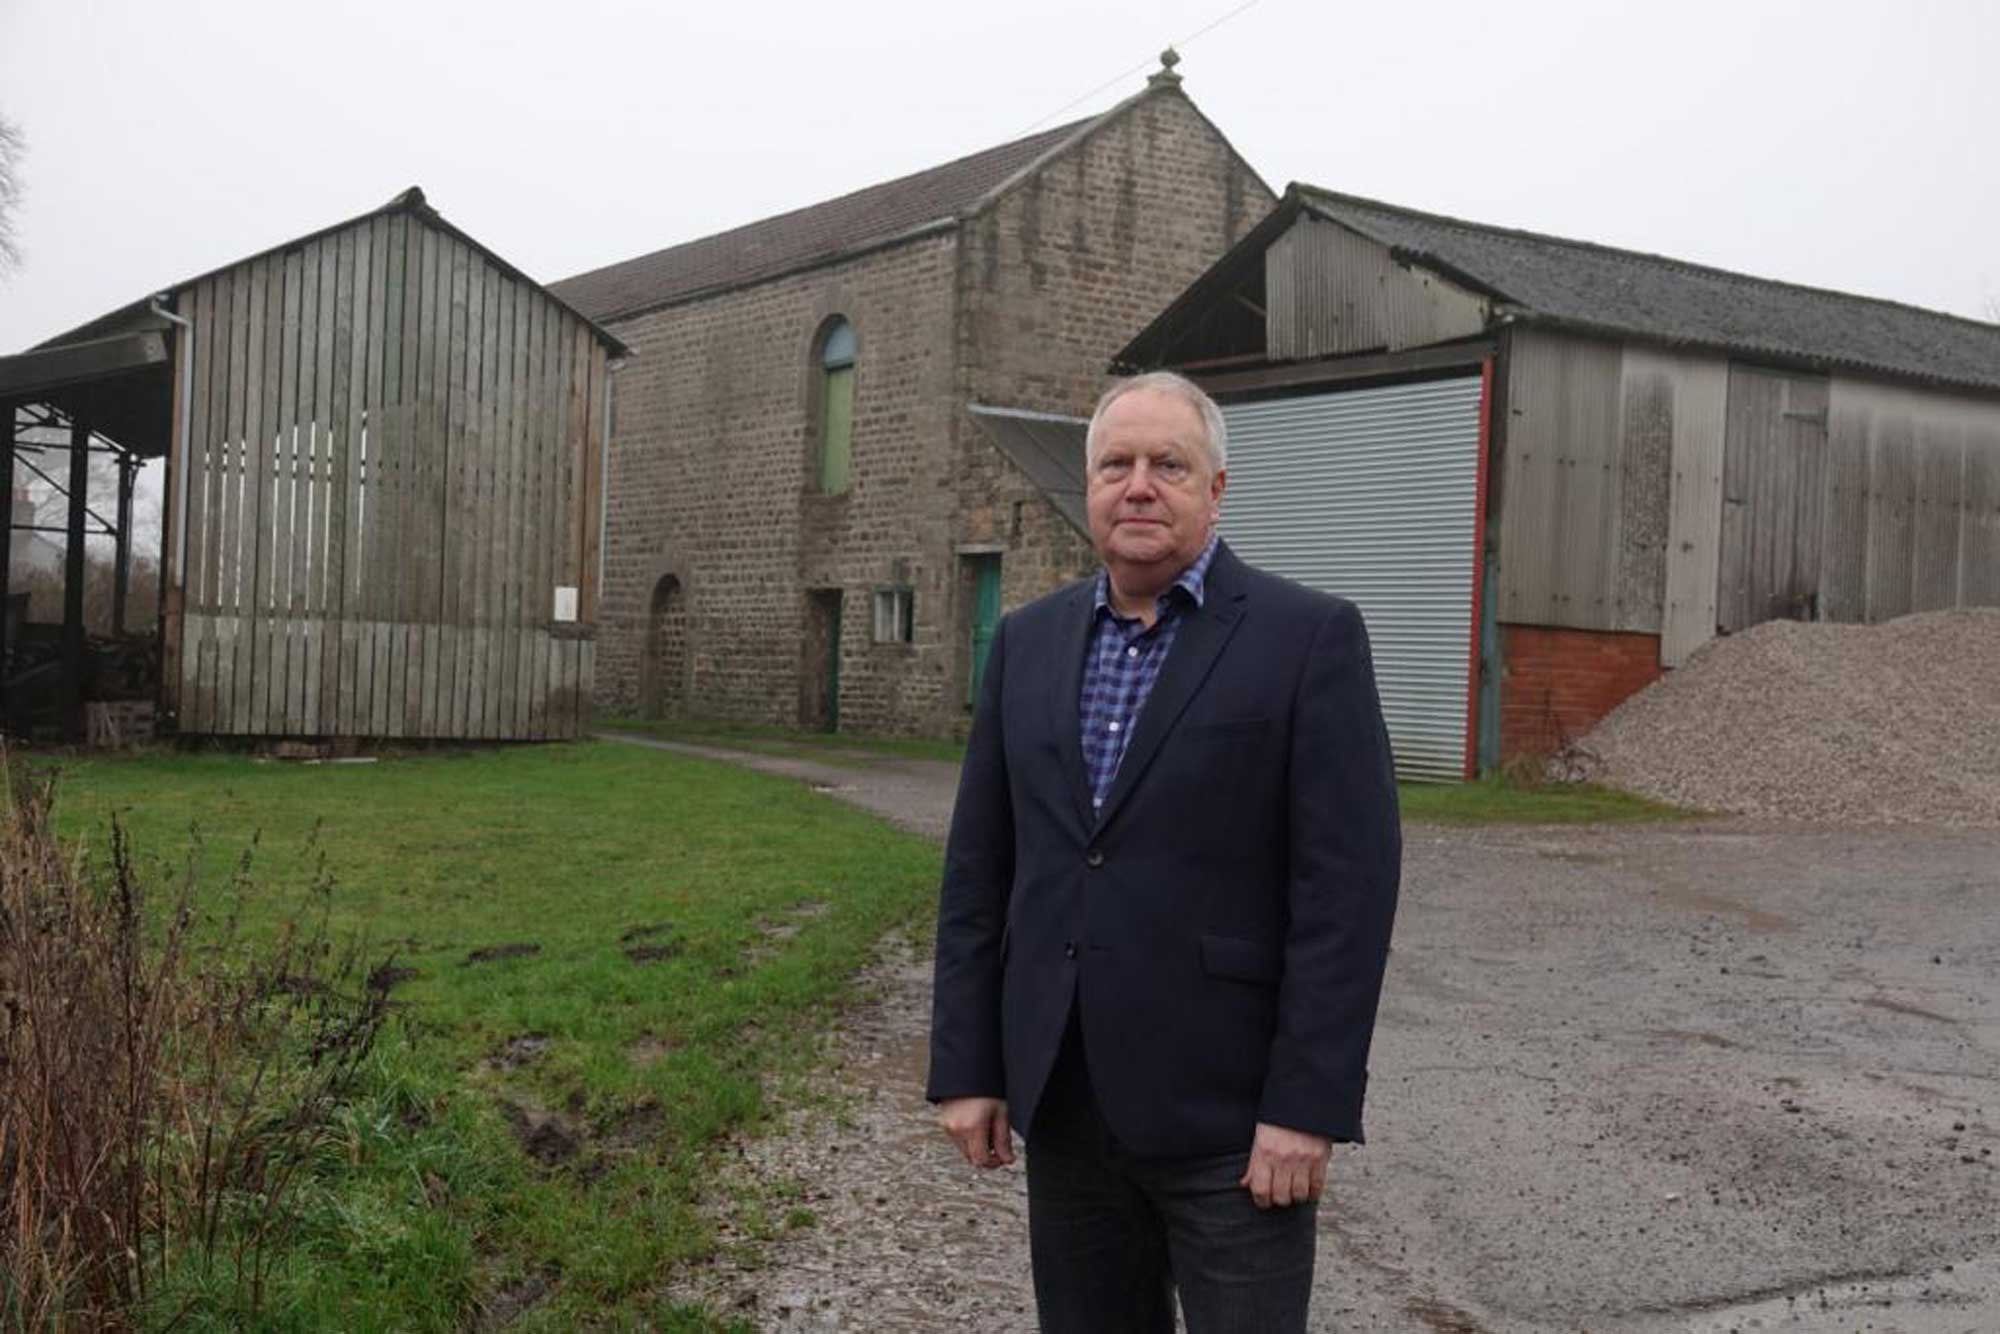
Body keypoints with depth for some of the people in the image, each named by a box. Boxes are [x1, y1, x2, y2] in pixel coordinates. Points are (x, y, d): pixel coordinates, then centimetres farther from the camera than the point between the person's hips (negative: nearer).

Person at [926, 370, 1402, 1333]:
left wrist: (1308, 1106, -14)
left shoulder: (1309, 638, -7)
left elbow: (1347, 884, -11)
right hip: (1062, 1101, 5)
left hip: (1230, 1110, -4)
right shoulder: (1028, 640, 8)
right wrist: (965, 1066, 4)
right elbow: (979, 868, 8)